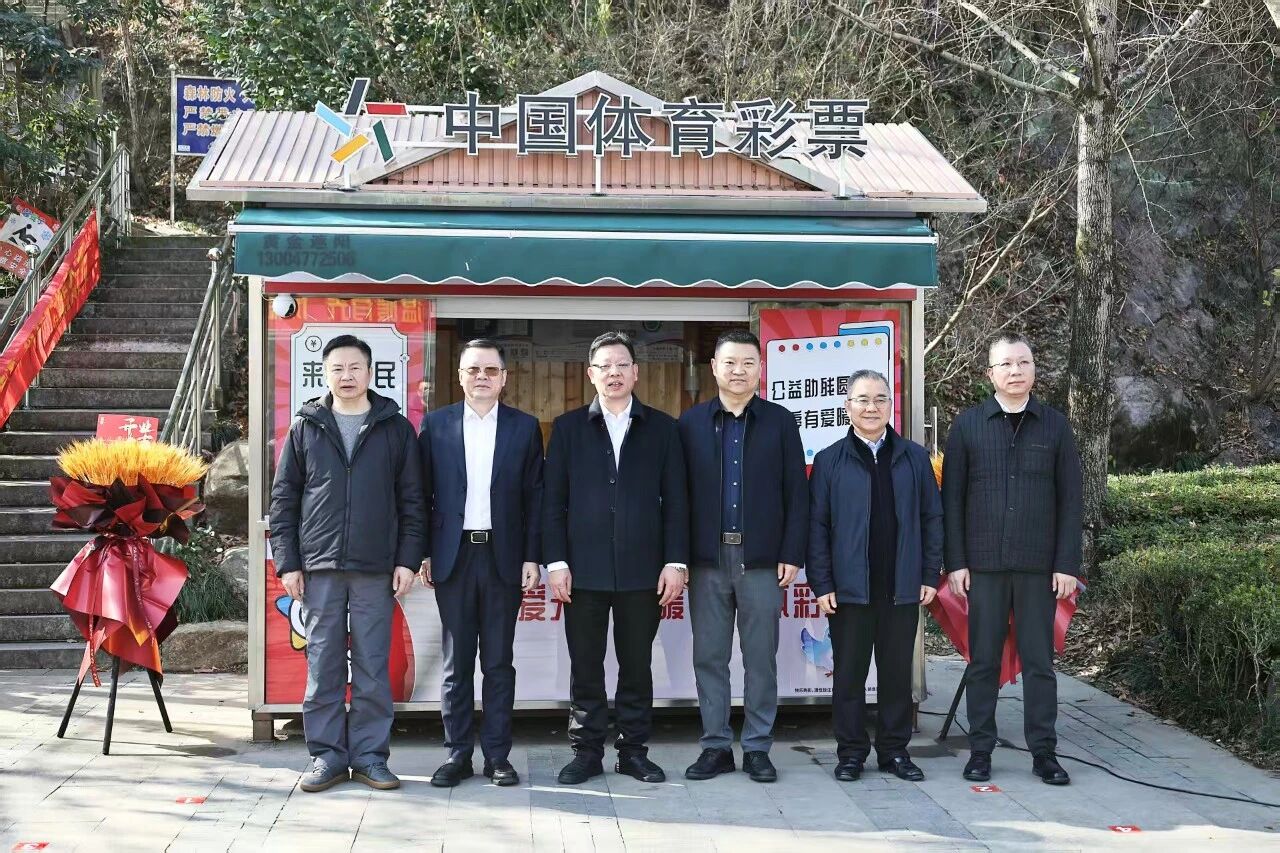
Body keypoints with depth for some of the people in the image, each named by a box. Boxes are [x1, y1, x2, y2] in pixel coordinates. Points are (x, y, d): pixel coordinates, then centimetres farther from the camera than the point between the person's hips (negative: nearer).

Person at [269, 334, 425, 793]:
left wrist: (407, 559, -1)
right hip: (319, 566, 1)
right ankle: (327, 755, 12)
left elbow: (411, 500, 6)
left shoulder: (396, 428, 7)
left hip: (376, 567, 0)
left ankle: (369, 754, 11)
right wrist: (287, 562, 1)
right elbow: (283, 498, 8)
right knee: (323, 665, 3)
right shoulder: (306, 428, 8)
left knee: (373, 668, 3)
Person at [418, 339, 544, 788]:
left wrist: (531, 557, -2)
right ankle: (458, 753, 12)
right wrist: (422, 554, 0)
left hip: (503, 557, 0)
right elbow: (423, 492, 6)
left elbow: (534, 496, 4)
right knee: (456, 662, 5)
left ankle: (497, 755, 11)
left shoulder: (525, 427, 5)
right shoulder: (436, 424, 6)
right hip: (453, 556, 0)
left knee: (499, 662, 4)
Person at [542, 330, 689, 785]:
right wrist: (555, 561, -4)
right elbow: (553, 500, 4)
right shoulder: (568, 427, 7)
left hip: (642, 569, 0)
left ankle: (634, 751, 16)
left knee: (637, 665, 7)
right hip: (584, 569, 0)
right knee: (585, 667, 5)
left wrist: (675, 561, -3)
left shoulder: (661, 428, 7)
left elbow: (675, 500, 5)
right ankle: (587, 752, 14)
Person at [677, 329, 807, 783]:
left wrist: (791, 554, -4)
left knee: (761, 658, 4)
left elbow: (796, 493, 2)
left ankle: (757, 747, 14)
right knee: (709, 656, 6)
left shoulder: (780, 422, 4)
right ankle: (716, 746, 15)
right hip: (707, 558, 1)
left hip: (761, 558, -1)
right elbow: (679, 491, 4)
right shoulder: (691, 423, 6)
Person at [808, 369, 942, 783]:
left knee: (897, 671, 9)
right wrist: (821, 585, -5)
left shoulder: (914, 458, 6)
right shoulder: (830, 461, 2)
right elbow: (817, 526, 0)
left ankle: (895, 750, 20)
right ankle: (851, 752, 15)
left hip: (902, 588, 1)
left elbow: (931, 518, 7)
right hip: (849, 589, -1)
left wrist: (930, 575, 2)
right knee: (849, 672, 5)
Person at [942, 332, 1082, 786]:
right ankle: (980, 752, 13)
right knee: (983, 661, 6)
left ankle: (1044, 753, 13)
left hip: (1039, 566, 1)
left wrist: (1068, 563, -2)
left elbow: (1070, 500, 4)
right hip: (983, 564, 0)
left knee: (1039, 661, 6)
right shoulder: (968, 424, 3)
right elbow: (952, 498, 2)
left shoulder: (1054, 425, 5)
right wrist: (955, 561, -4)